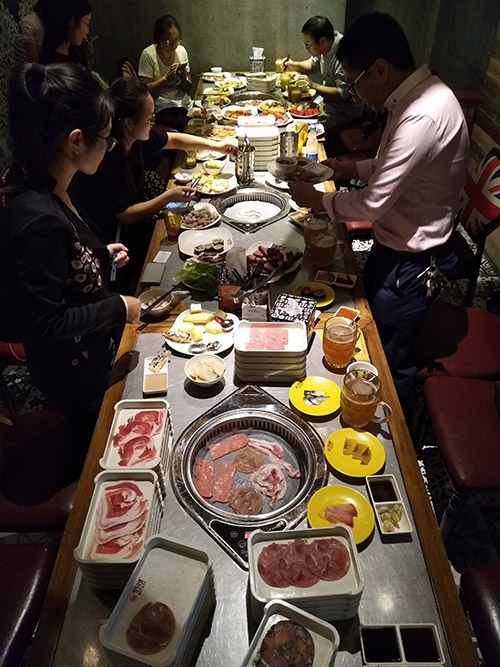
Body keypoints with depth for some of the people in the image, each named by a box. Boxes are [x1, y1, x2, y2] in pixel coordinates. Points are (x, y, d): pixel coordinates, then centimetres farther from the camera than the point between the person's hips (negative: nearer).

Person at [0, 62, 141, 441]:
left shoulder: (53, 193, -5)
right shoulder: (39, 221, -34)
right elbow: (47, 324, -29)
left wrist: (103, 256, 1)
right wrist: (119, 308, -21)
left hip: (94, 352, 8)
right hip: (73, 373, -8)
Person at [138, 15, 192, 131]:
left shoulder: (181, 51, 6)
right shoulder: (148, 54, -8)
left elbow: (188, 88, 11)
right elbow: (147, 90, -7)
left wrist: (184, 78, -12)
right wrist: (166, 78, -20)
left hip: (185, 104, 5)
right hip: (163, 108, -5)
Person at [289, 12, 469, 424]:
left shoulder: (422, 117, -29)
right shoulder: (419, 94, 3)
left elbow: (374, 204, -28)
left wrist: (318, 200, -13)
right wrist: (354, 168, 4)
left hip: (410, 262, -10)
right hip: (395, 246, 10)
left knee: (392, 366, 10)